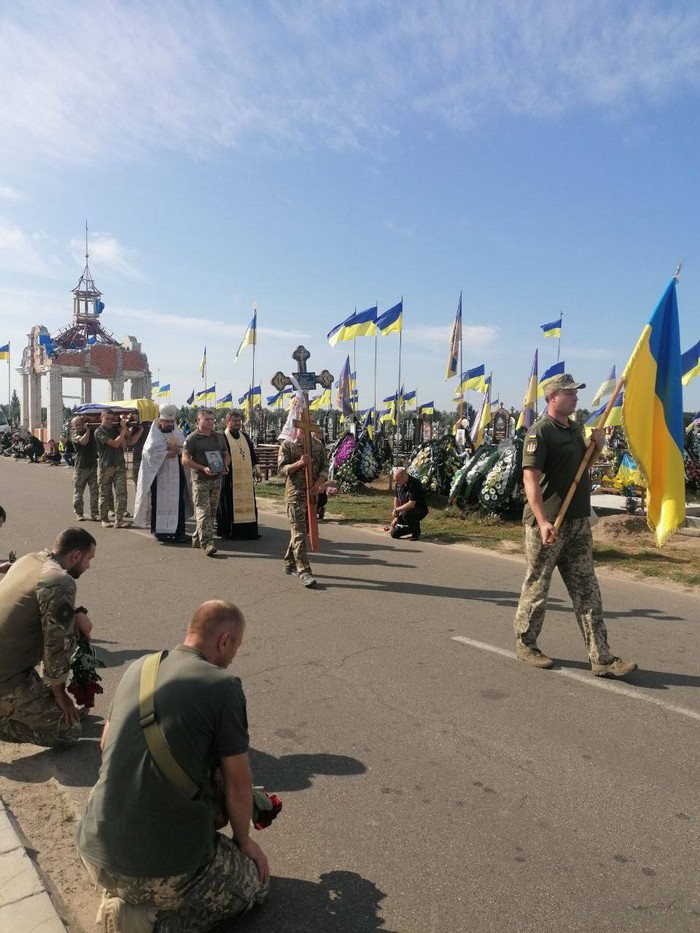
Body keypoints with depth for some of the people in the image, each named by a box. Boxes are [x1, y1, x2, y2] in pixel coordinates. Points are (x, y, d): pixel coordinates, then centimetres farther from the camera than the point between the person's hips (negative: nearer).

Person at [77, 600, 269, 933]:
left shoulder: (138, 668, 3)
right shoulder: (223, 685, -16)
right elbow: (238, 786, -8)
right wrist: (243, 840, 12)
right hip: (165, 870, -7)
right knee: (255, 881, 20)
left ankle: (122, 897, 13)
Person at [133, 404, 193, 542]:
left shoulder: (178, 433, 11)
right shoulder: (154, 434, -1)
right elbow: (150, 452, -12)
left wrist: (178, 450, -15)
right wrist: (167, 454, -17)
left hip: (176, 474, 3)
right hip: (159, 474, -3)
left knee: (177, 502, 0)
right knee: (160, 502, 1)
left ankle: (178, 531, 4)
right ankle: (160, 530, 9)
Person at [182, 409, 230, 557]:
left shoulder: (219, 436, 13)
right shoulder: (193, 438, -4)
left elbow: (226, 455, 21)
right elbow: (185, 460, -10)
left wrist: (225, 466, -2)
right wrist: (203, 468, -20)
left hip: (217, 479, 6)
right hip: (200, 480, -6)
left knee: (212, 512, 11)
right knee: (203, 511, -11)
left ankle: (197, 538, 26)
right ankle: (207, 543, -12)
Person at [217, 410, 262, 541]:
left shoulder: (245, 436, 15)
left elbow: (252, 453, 20)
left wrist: (257, 470, 17)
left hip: (246, 477, 6)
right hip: (230, 479, -6)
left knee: (247, 503, 8)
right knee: (231, 504, -1)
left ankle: (249, 530, 15)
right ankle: (232, 532, 7)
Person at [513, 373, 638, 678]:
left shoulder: (576, 427, 13)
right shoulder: (540, 432, -13)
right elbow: (531, 479, -20)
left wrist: (597, 444, 6)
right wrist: (542, 521, -29)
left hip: (578, 522, 8)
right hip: (547, 523, -8)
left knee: (587, 590, 8)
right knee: (537, 587, 6)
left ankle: (602, 658, 13)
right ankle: (525, 645, 24)